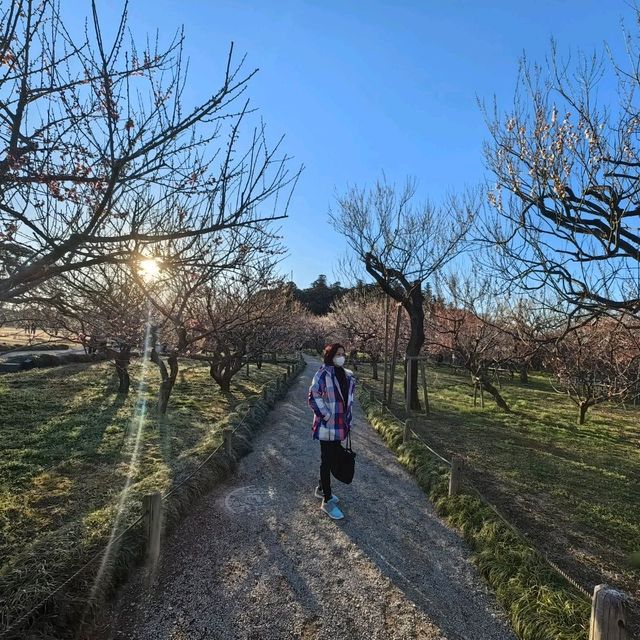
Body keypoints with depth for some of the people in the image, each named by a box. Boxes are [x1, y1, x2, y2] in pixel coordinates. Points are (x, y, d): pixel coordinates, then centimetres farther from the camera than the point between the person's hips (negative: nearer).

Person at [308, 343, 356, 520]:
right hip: (327, 426, -7)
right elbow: (313, 397, -18)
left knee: (332, 458, 19)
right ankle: (327, 501, 14)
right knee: (327, 461, 2)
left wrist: (347, 419, 13)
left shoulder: (346, 375, 6)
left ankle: (321, 489, 38)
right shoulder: (323, 374, -16)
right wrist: (327, 416, -17)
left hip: (340, 425, 7)